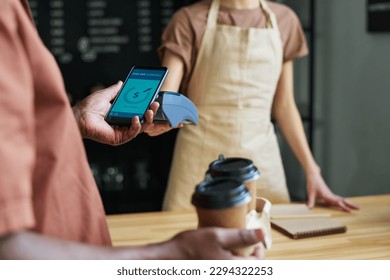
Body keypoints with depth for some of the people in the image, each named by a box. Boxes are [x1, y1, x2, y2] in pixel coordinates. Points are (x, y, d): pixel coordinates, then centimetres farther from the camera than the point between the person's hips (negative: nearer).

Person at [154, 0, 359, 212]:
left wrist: (311, 170, 5)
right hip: (202, 156, -2)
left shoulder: (283, 20, 6)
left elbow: (284, 105, 10)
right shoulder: (191, 20, -5)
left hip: (260, 157, 3)